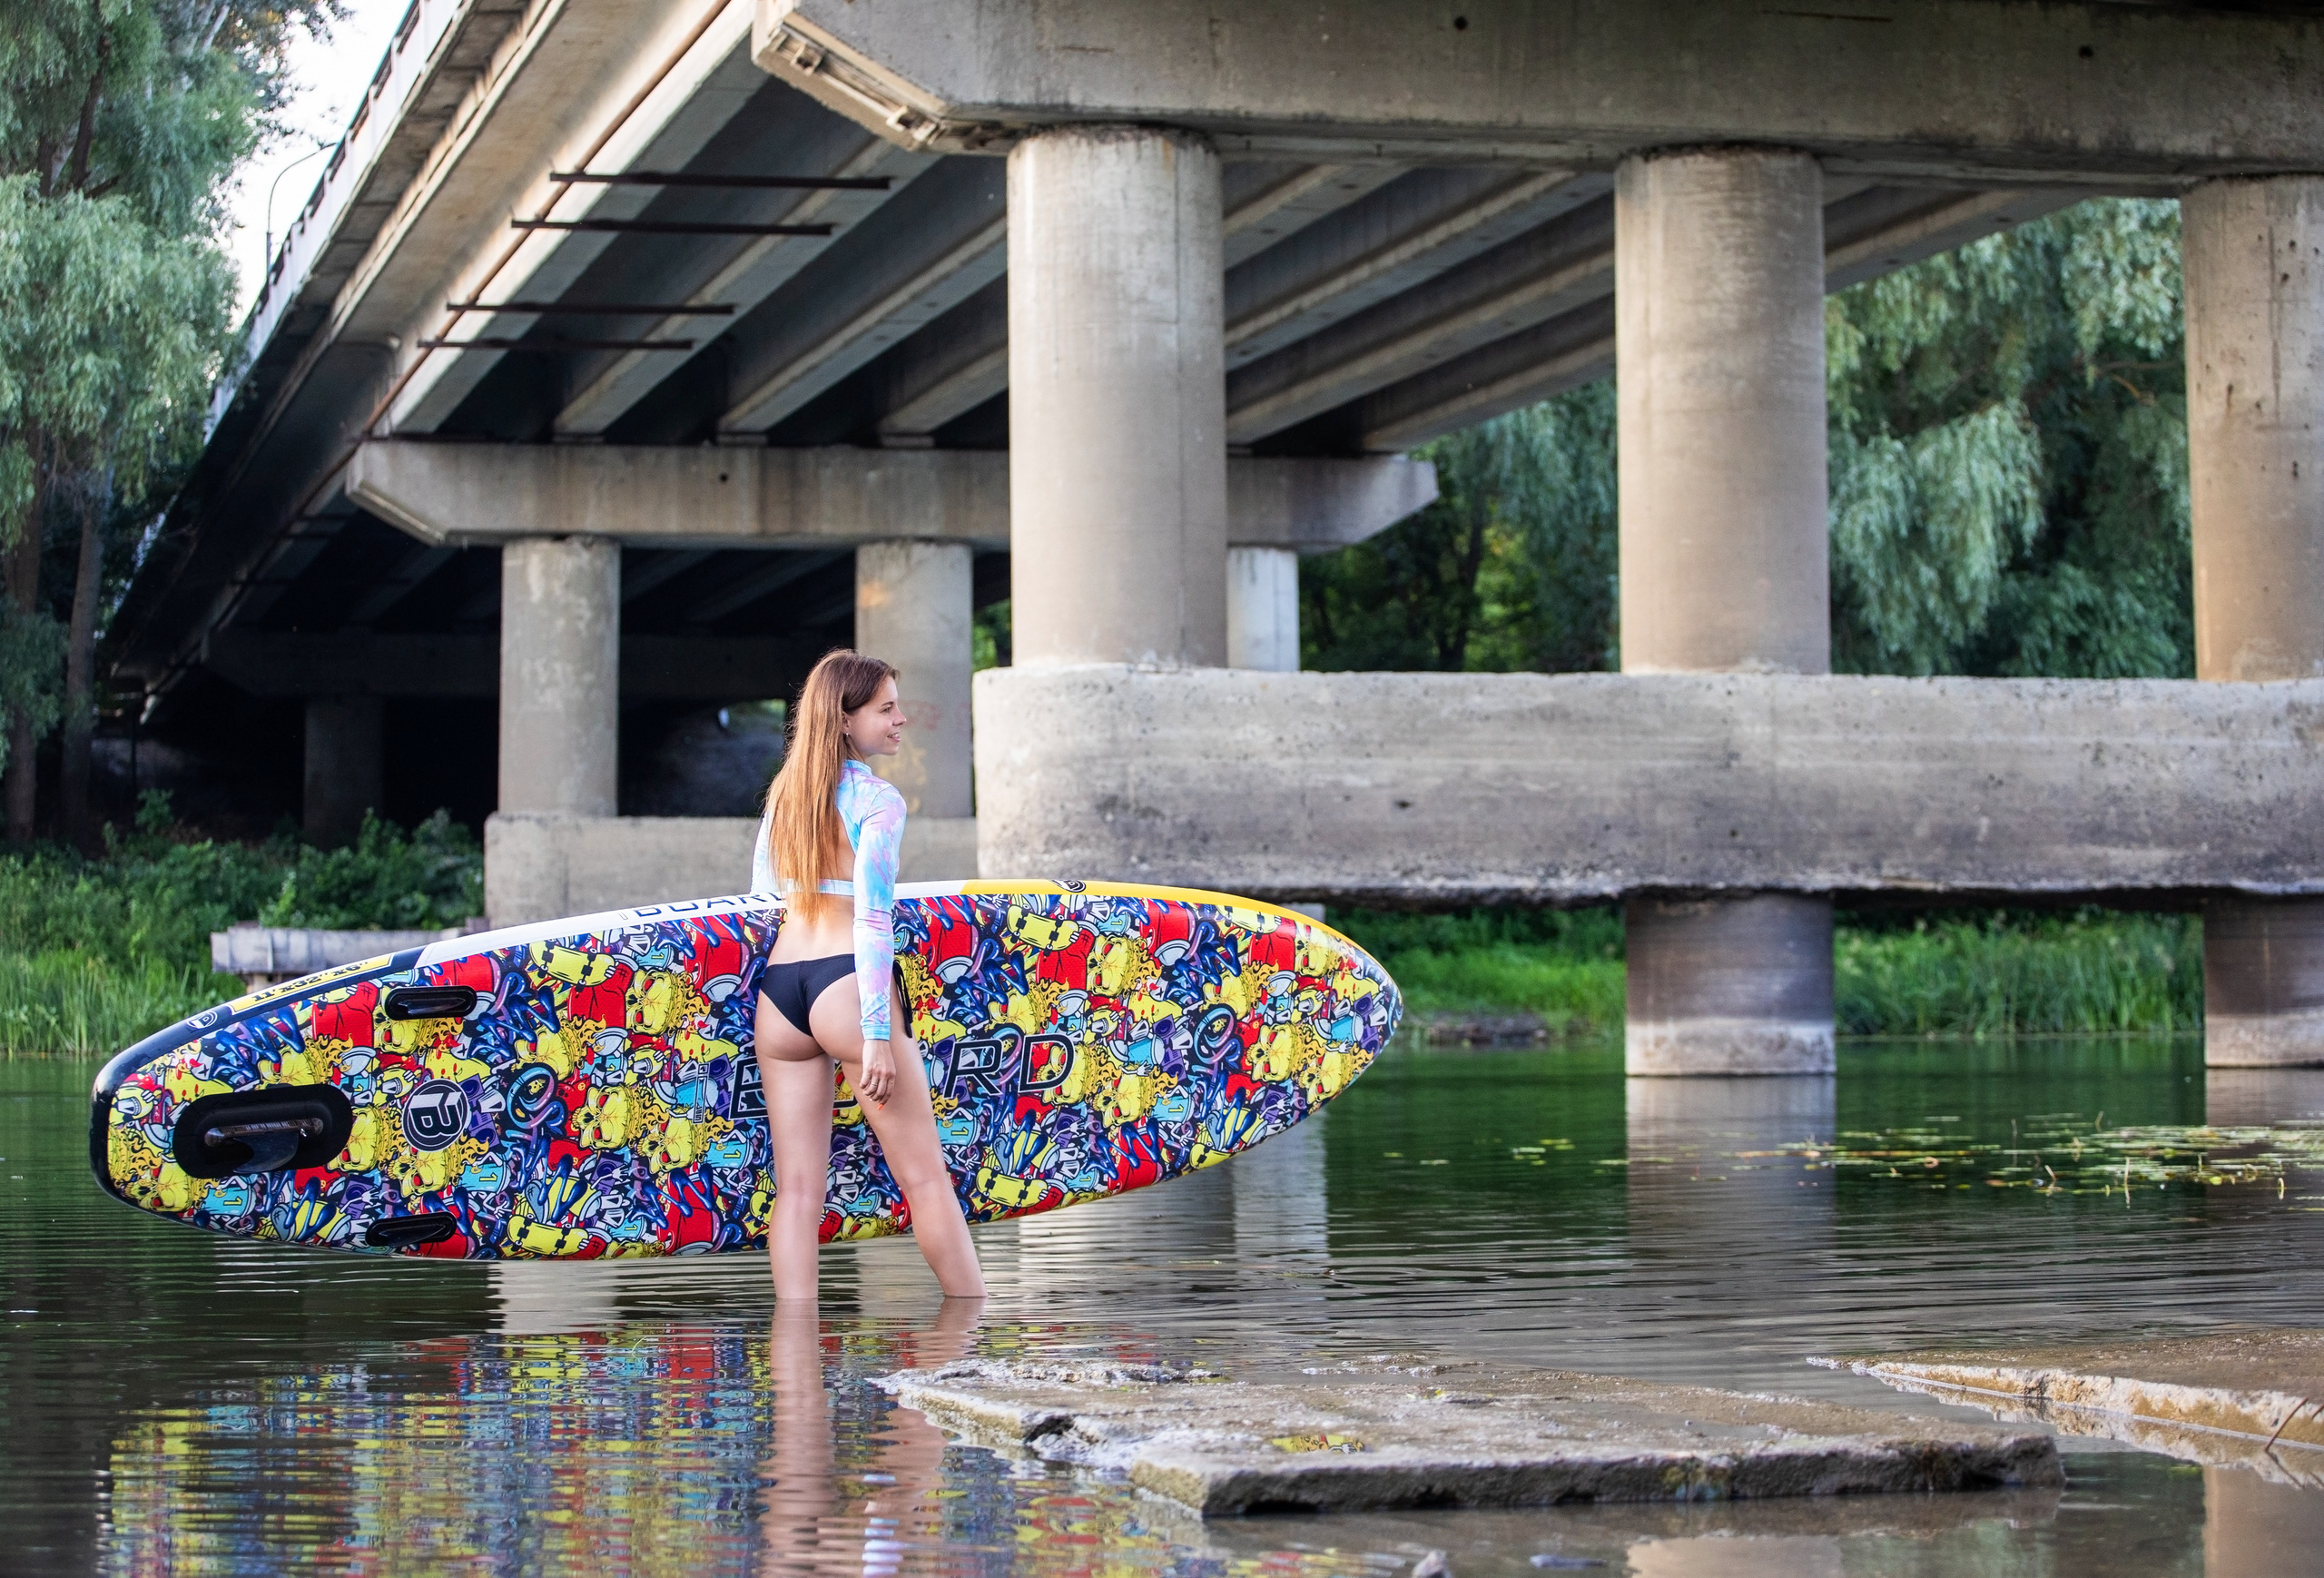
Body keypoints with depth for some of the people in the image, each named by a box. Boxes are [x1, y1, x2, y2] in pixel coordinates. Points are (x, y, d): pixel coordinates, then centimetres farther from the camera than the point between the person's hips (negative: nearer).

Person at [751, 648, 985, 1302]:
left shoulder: (782, 793, 14)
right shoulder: (878, 799, -6)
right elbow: (873, 921, -12)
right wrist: (877, 1035, -15)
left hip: (776, 987, 7)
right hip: (845, 985, -6)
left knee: (797, 1187, 6)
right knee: (924, 1175, -1)